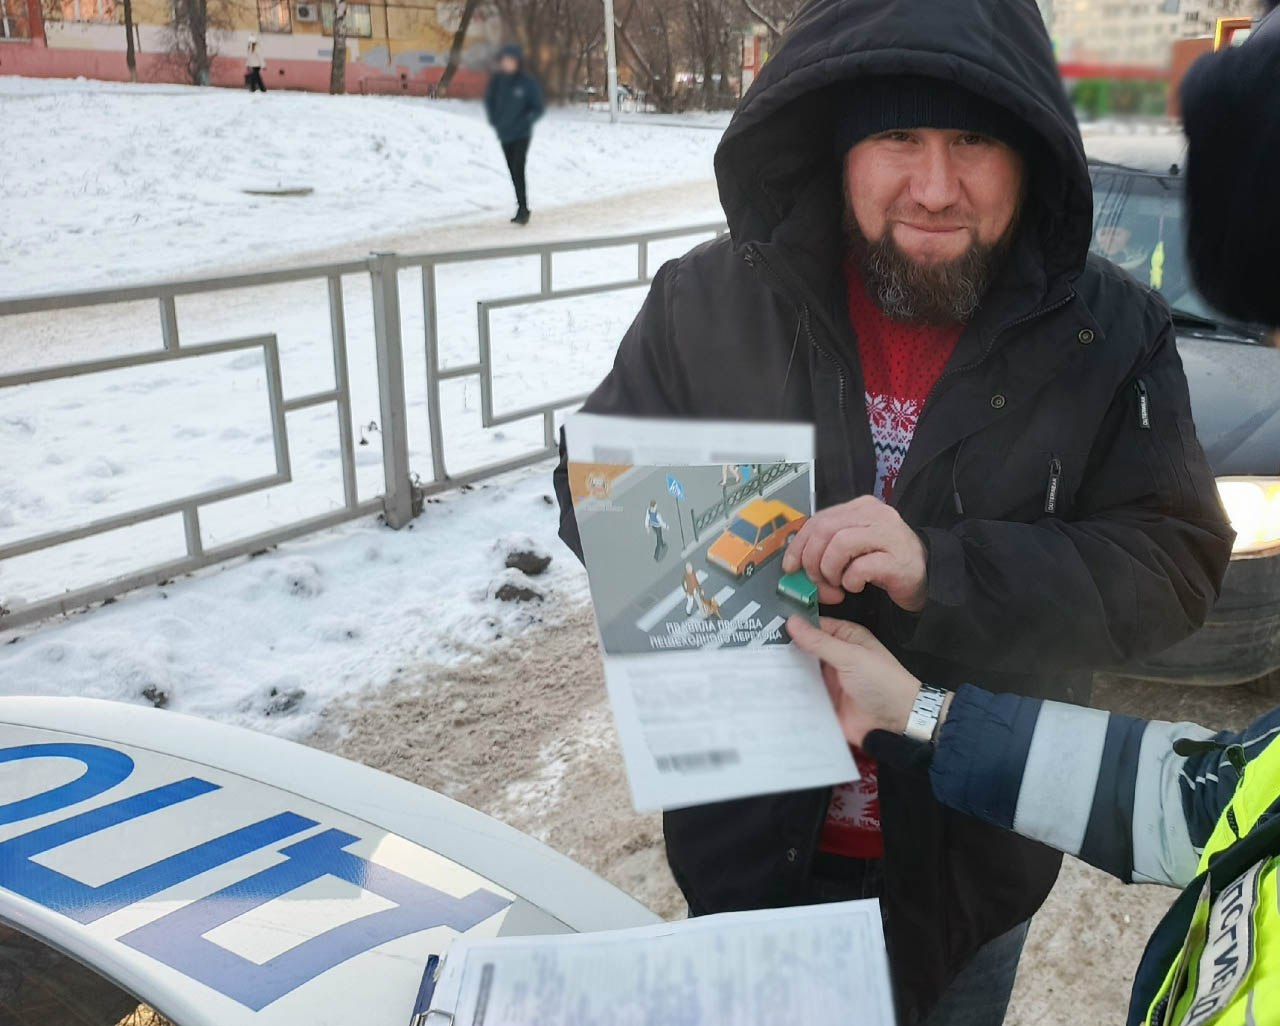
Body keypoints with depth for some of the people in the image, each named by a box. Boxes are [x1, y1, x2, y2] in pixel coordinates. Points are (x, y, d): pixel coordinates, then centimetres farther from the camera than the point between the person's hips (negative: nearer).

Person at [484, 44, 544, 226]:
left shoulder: (528, 82, -10)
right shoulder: (496, 80, 1)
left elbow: (538, 108, -5)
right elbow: (489, 100, 17)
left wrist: (525, 121, -18)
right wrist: (494, 120, 5)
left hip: (521, 134, -5)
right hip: (504, 134, 5)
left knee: (518, 171, -15)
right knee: (513, 172, 10)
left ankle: (523, 209, -12)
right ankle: (522, 208, 19)